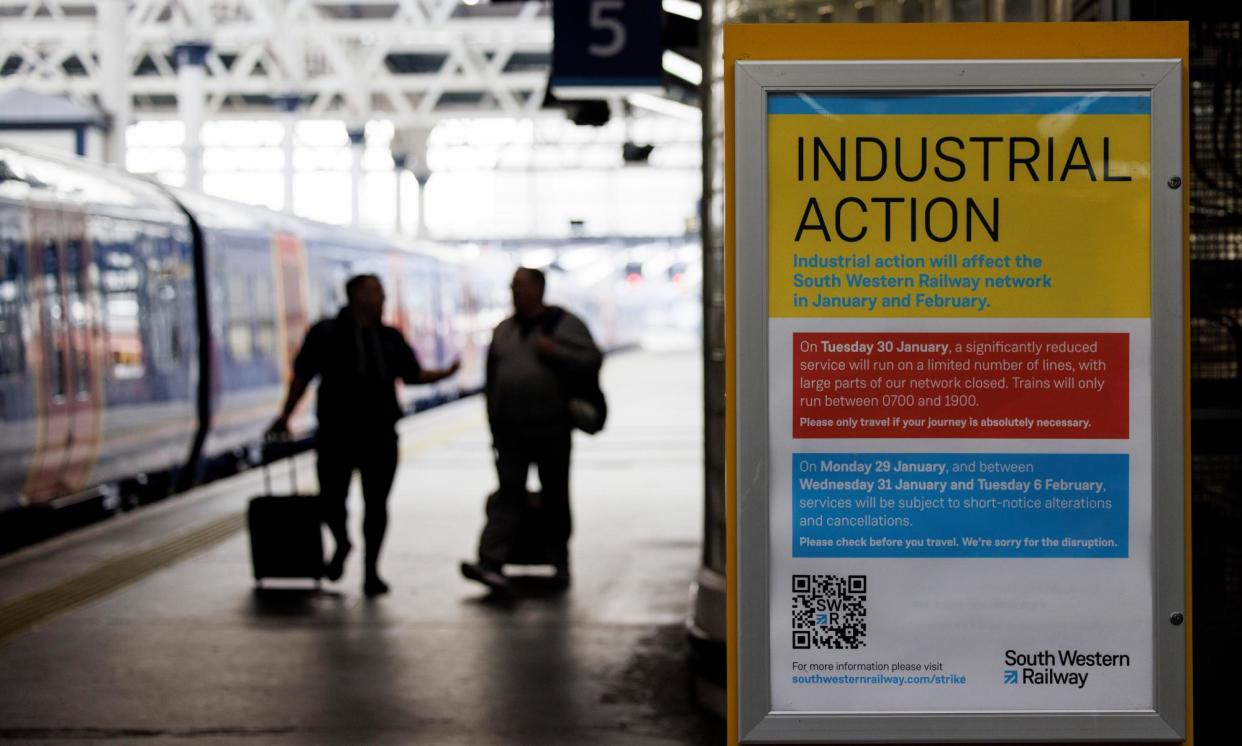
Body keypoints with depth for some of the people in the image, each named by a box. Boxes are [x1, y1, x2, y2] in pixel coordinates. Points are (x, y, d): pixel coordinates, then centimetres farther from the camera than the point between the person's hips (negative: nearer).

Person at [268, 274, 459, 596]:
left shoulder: (390, 338, 12)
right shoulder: (326, 333, 0)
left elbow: (413, 374, 17)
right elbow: (302, 376, 2)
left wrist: (446, 373, 0)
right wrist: (285, 416, -2)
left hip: (380, 435, 3)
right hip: (336, 434, -3)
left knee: (376, 504, 1)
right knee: (331, 500, -2)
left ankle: (371, 570, 12)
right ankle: (342, 543, 30)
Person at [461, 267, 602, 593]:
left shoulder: (564, 324, 1)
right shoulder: (504, 330, 15)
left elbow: (592, 359, -7)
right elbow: (492, 378, 18)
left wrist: (554, 353, -19)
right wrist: (493, 423, 14)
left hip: (551, 430, -3)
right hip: (510, 432, 3)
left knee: (555, 498, 8)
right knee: (508, 496, -8)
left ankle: (560, 563, 20)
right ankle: (490, 563, -20)